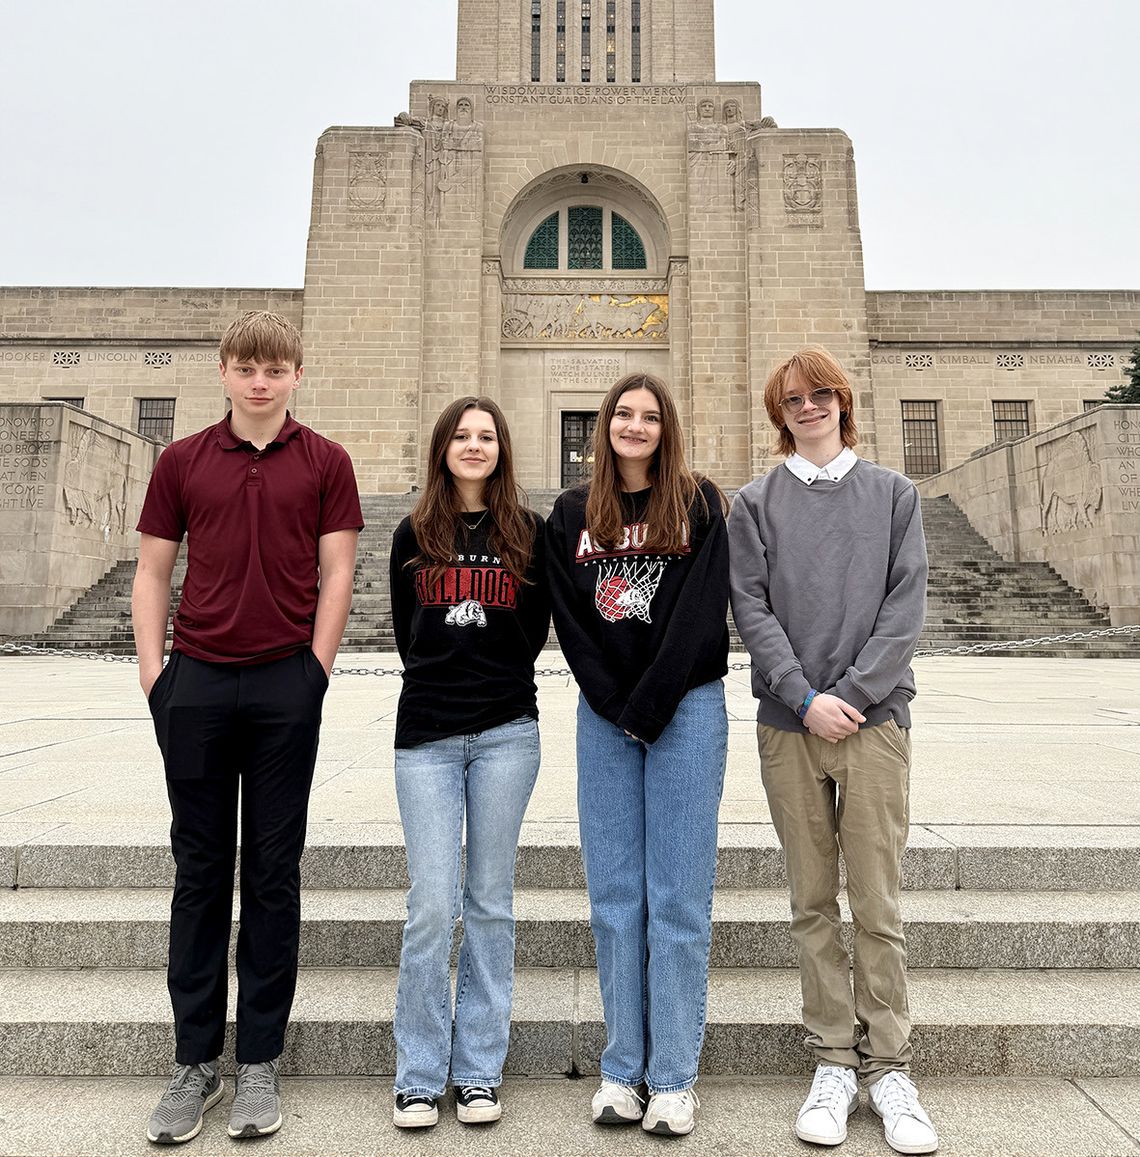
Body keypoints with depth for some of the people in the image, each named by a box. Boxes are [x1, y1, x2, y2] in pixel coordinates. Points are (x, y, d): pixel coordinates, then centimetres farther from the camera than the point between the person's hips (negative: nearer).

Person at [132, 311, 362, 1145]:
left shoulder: (324, 463, 4)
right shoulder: (182, 461, 9)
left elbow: (336, 574, 1)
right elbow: (153, 570, 10)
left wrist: (315, 671, -6)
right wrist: (154, 671, 1)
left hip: (285, 685, -2)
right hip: (196, 683, 2)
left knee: (273, 872, 7)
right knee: (200, 871, 10)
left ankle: (260, 1062, 21)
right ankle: (196, 1062, 24)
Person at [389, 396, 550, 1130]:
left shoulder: (529, 533, 5)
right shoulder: (414, 535, 8)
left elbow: (535, 631, 10)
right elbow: (406, 632, 14)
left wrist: (497, 682, 7)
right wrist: (440, 681, 10)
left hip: (506, 733, 0)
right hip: (426, 735, 0)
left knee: (490, 902, 8)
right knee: (433, 905, -1)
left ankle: (480, 1071, 21)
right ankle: (419, 1075, 16)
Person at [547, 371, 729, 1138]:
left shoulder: (699, 504, 4)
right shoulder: (574, 515, 11)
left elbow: (702, 613, -6)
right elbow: (570, 620, 4)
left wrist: (649, 704, -12)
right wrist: (614, 706, -6)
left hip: (687, 708, -2)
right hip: (603, 717, 3)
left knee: (678, 898, 2)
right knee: (615, 897, 7)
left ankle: (675, 1076, 14)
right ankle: (624, 1068, 19)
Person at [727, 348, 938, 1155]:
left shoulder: (894, 494, 10)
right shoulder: (757, 504, 8)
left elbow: (906, 605, 1)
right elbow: (752, 609, 0)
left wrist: (851, 692, -10)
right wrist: (806, 697, -11)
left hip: (875, 719, 0)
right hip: (789, 724, 1)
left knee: (878, 905, 2)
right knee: (814, 903, 8)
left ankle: (890, 1070, 17)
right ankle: (834, 1063, 20)